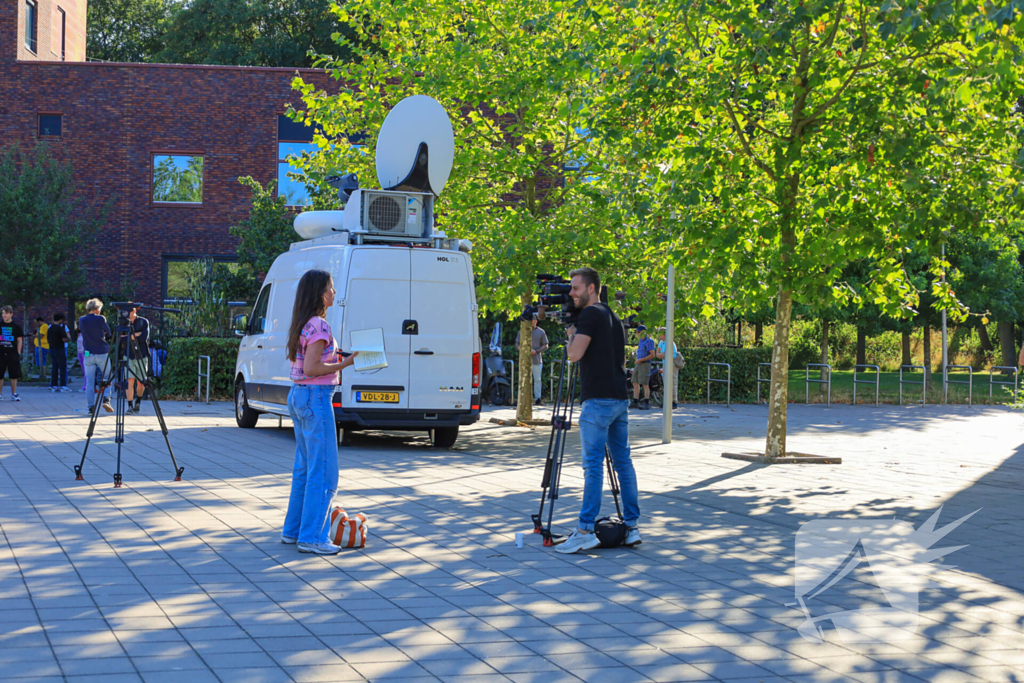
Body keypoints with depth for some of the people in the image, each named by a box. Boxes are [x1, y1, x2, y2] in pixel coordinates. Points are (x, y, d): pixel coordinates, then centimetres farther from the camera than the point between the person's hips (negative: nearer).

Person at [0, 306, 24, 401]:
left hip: (13, 354, -1)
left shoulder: (16, 326, 2)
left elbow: (20, 340, 6)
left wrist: (18, 353, 1)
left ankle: (14, 394, 11)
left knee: (14, 375, 2)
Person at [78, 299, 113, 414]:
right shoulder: (100, 319, -6)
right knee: (107, 377, 11)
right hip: (102, 353, -2)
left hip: (88, 354, 2)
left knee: (89, 381, 5)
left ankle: (90, 406, 1)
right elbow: (108, 333, 5)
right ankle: (106, 399, -7)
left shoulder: (81, 320, 2)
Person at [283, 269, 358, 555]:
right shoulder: (319, 326, -16)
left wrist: (333, 360, 12)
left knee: (305, 468, 17)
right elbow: (311, 368, -21)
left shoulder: (302, 325, 13)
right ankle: (312, 537, -3)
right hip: (316, 398, -10)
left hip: (298, 396, 10)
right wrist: (344, 364, -15)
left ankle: (293, 530, 24)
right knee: (324, 472, -5)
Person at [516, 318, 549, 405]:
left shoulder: (541, 332, 7)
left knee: (537, 379, 1)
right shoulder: (522, 331, 9)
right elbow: (517, 344, 11)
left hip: (537, 359, 0)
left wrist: (536, 351, -10)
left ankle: (538, 398, 5)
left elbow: (545, 346, 7)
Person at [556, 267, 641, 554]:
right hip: (620, 399, 9)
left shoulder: (590, 315, -9)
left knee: (593, 465, -9)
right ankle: (631, 527, 11)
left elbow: (574, 354, -15)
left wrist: (571, 333, 2)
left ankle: (586, 531, -10)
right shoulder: (614, 318, 19)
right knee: (623, 462, 10)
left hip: (598, 401, -9)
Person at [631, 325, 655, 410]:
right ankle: (635, 402, 11)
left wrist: (641, 360, -18)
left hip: (645, 364, -9)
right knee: (635, 383, 7)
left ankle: (647, 403, -6)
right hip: (638, 365, 9)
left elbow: (652, 355, -17)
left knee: (645, 384, -8)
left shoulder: (649, 341, -11)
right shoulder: (641, 341, 16)